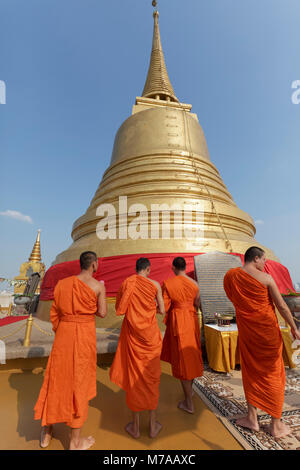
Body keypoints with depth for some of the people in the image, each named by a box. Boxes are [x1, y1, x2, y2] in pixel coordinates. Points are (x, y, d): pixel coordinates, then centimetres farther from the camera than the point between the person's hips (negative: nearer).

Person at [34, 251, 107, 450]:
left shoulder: (63, 283, 1)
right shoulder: (98, 286, -11)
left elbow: (54, 313, 6)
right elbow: (102, 313, -9)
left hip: (63, 333, 4)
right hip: (85, 334, -4)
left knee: (57, 379, 22)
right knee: (80, 383, 11)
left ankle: (46, 432, 41)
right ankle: (75, 440, 29)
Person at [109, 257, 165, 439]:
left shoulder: (126, 282, -4)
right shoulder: (155, 284, -8)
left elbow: (119, 308, 0)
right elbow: (162, 310, -3)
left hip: (132, 332, 1)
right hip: (150, 333, -1)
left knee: (134, 376, 15)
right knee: (151, 376, 16)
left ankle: (136, 426, 30)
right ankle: (153, 424, 31)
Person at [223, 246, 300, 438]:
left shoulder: (230, 276, -5)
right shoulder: (266, 278, -13)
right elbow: (281, 306, -7)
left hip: (246, 330, 2)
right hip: (268, 330, -2)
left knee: (251, 372, 20)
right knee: (273, 374, 15)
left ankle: (252, 418, 31)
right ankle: (276, 424, 30)